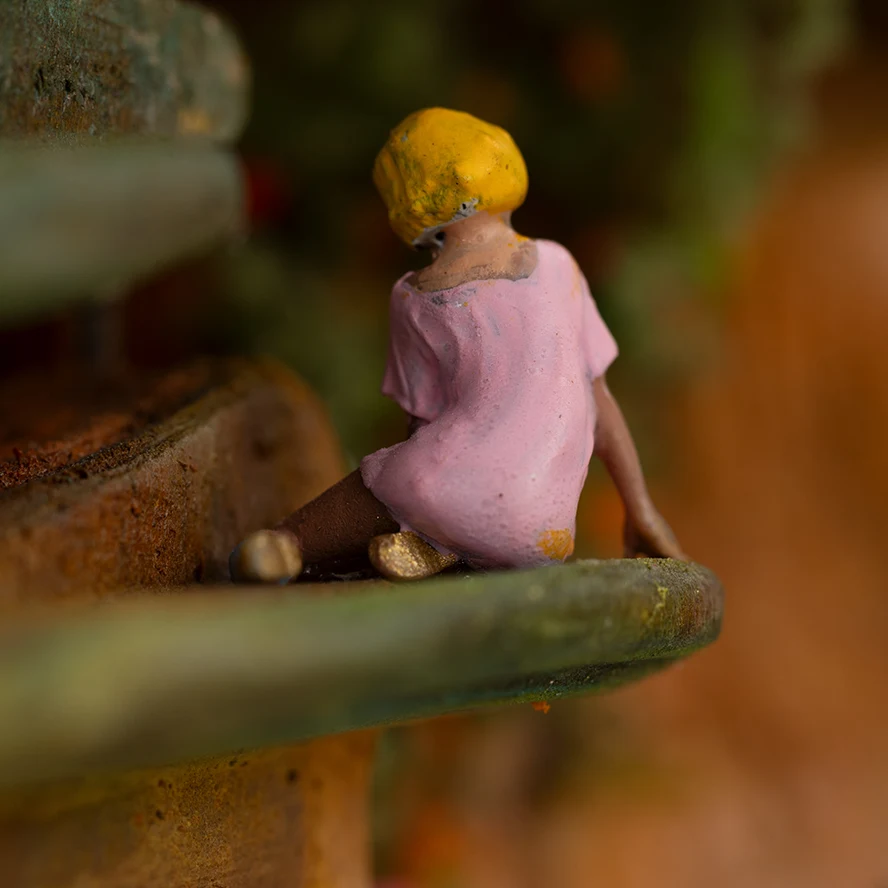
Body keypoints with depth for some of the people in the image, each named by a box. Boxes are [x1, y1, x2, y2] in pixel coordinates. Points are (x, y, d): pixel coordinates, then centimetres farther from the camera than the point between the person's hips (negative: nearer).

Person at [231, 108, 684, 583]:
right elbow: (598, 395, 13)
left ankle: (285, 542, -17)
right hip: (538, 527, 2)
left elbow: (423, 420, 10)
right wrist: (641, 510, 19)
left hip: (447, 489, -2)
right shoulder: (555, 266, 9)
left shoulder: (417, 300, 3)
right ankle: (436, 546, -1)